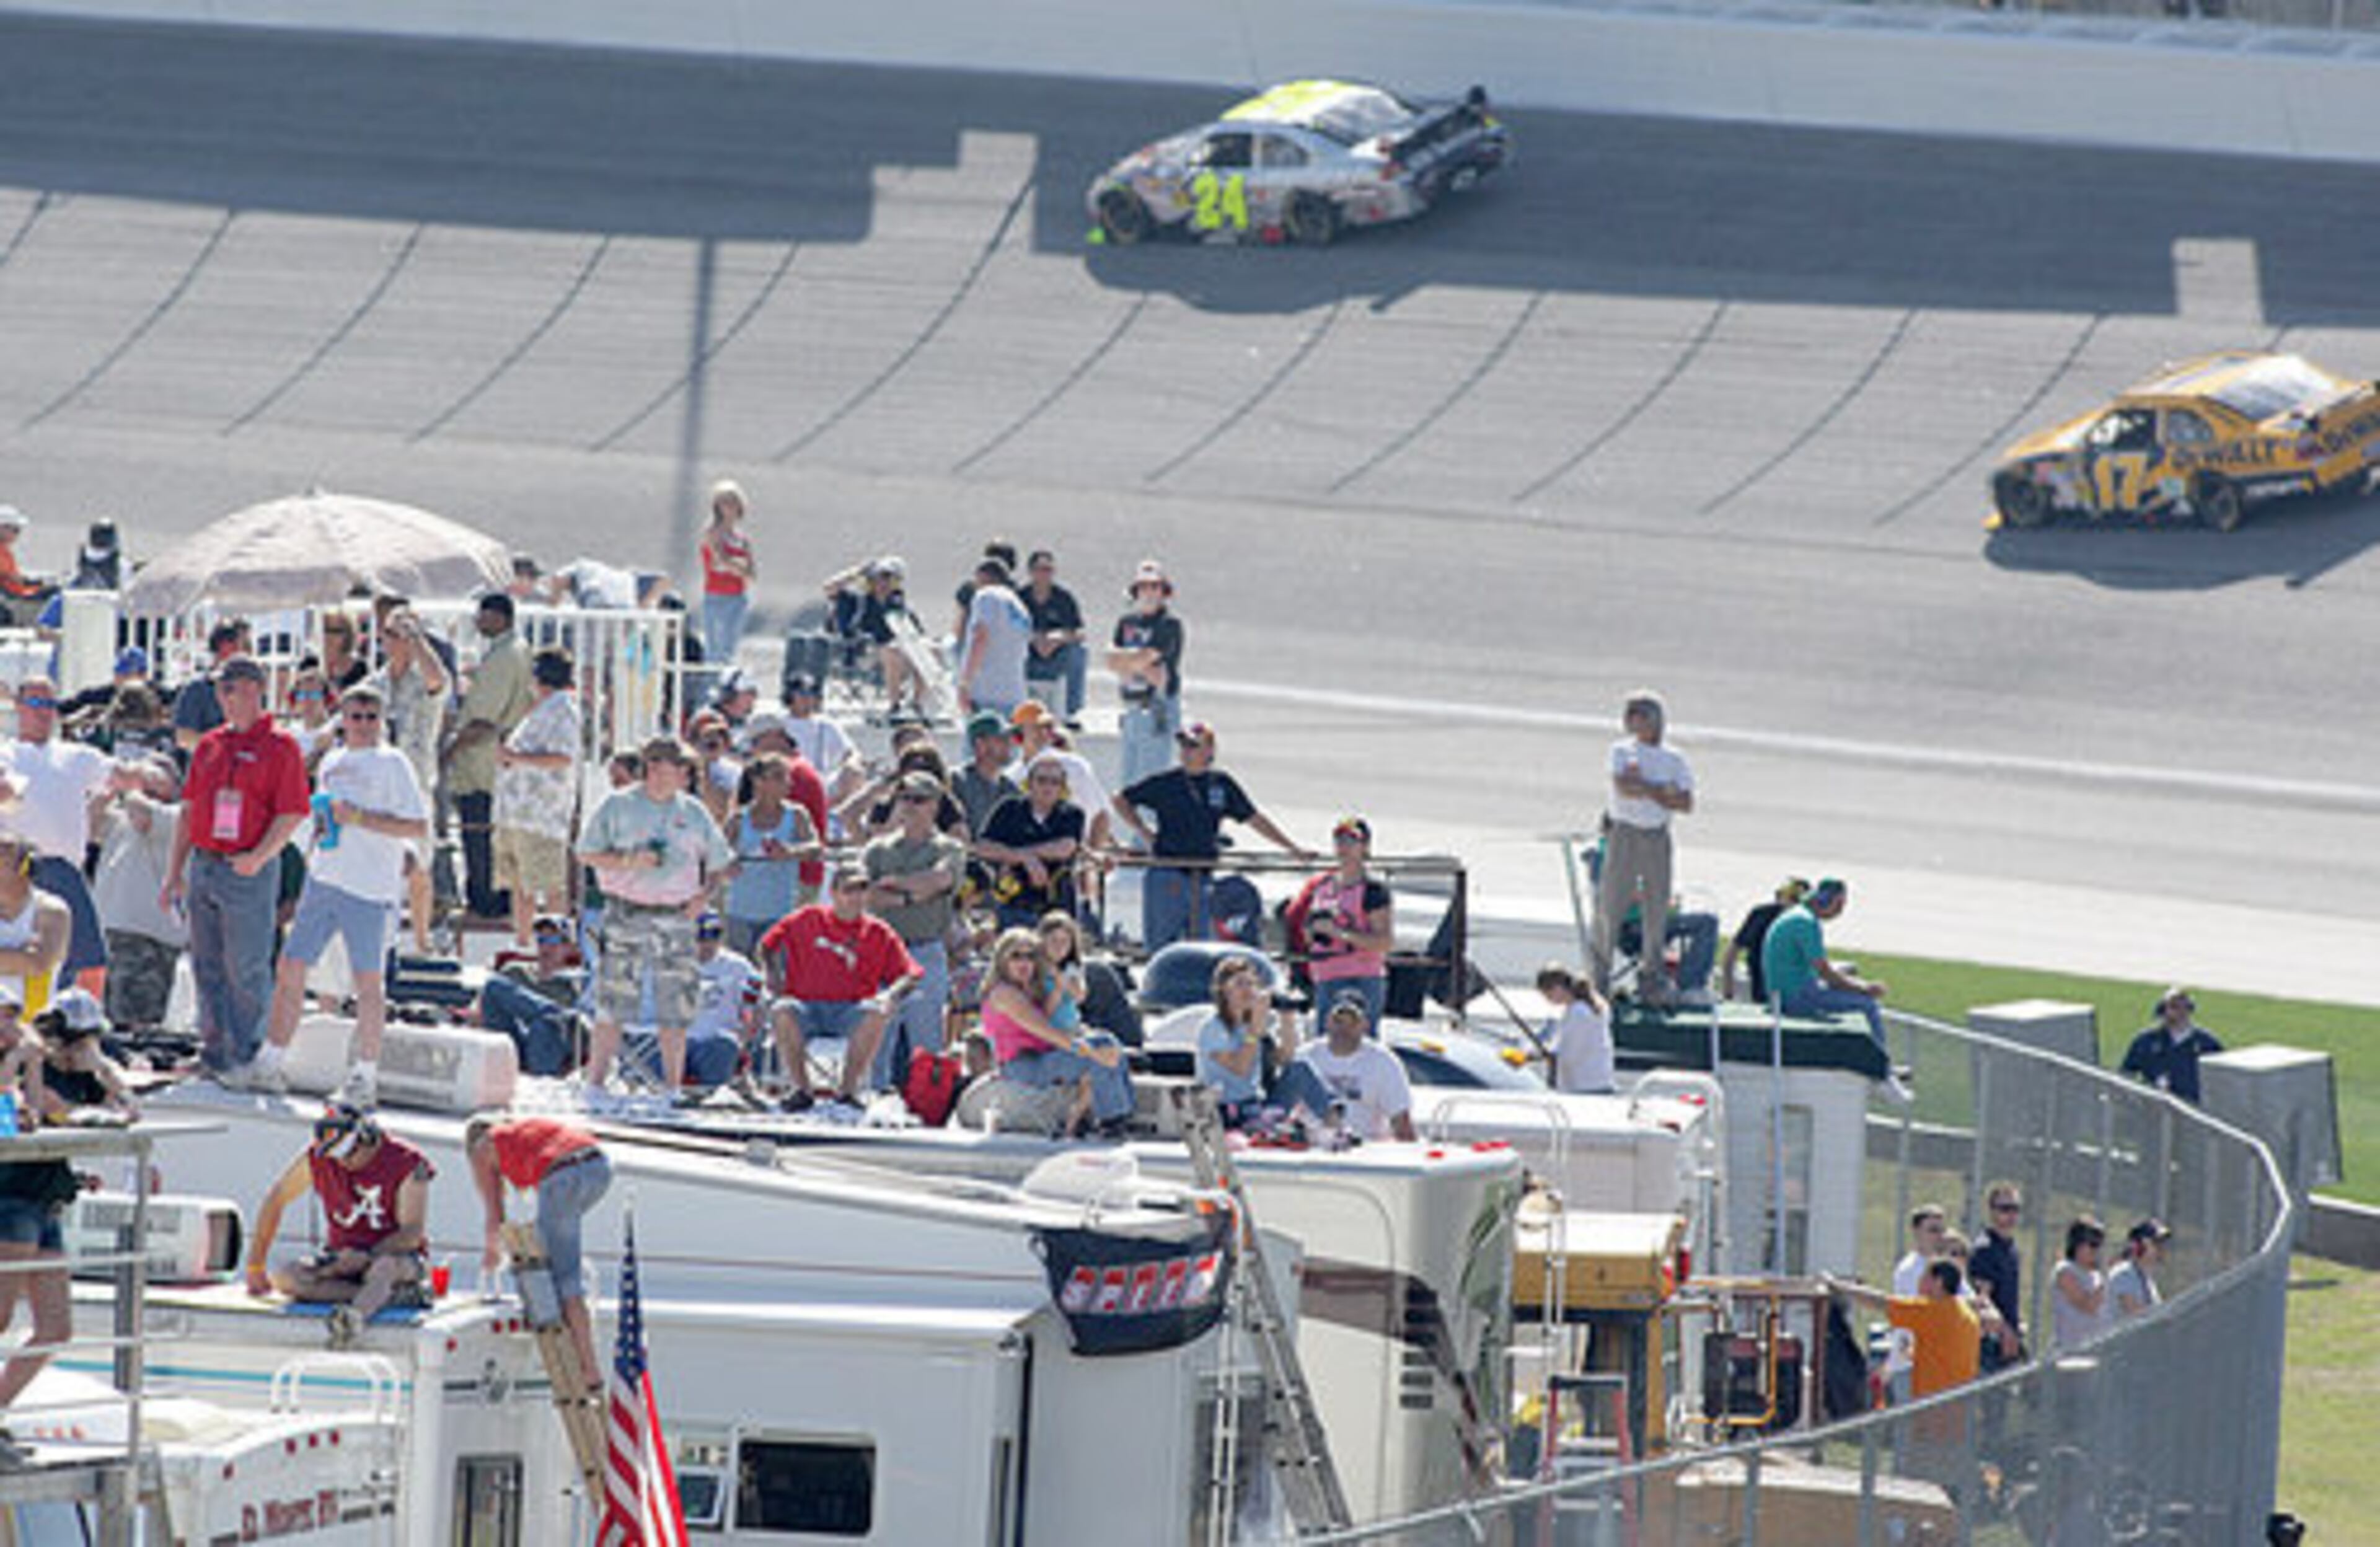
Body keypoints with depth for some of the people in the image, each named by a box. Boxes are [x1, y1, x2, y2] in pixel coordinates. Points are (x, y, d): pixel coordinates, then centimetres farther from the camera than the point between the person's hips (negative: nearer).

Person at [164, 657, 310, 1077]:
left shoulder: (279, 747, -4)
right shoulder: (209, 746, 14)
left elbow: (292, 814, -9)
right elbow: (189, 810, 17)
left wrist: (260, 857, -22)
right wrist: (175, 871, 14)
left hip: (250, 872, -6)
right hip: (204, 866, 6)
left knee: (247, 970, -4)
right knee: (208, 968, 9)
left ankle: (247, 1055, 3)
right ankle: (214, 1053, 16)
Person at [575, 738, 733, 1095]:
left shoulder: (693, 813, 11)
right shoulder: (618, 806, 1)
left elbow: (719, 863, 18)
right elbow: (586, 854, 0)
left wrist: (705, 894, -1)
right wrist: (629, 861, -15)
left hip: (676, 917, 3)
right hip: (626, 915, -3)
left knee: (676, 1010, 2)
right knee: (613, 1007, -6)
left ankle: (672, 1087, 10)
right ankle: (596, 1082, 0)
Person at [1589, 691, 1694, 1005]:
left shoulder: (1673, 760, 10)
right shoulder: (1622, 752, 1)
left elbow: (1686, 803, 1)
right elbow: (1623, 788, -16)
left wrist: (1646, 789, -8)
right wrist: (1662, 791, -10)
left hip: (1658, 837, 3)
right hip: (1625, 834, -3)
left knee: (1658, 907, 3)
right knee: (1611, 905, -4)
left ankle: (1651, 980, 10)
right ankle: (1600, 977, 3)